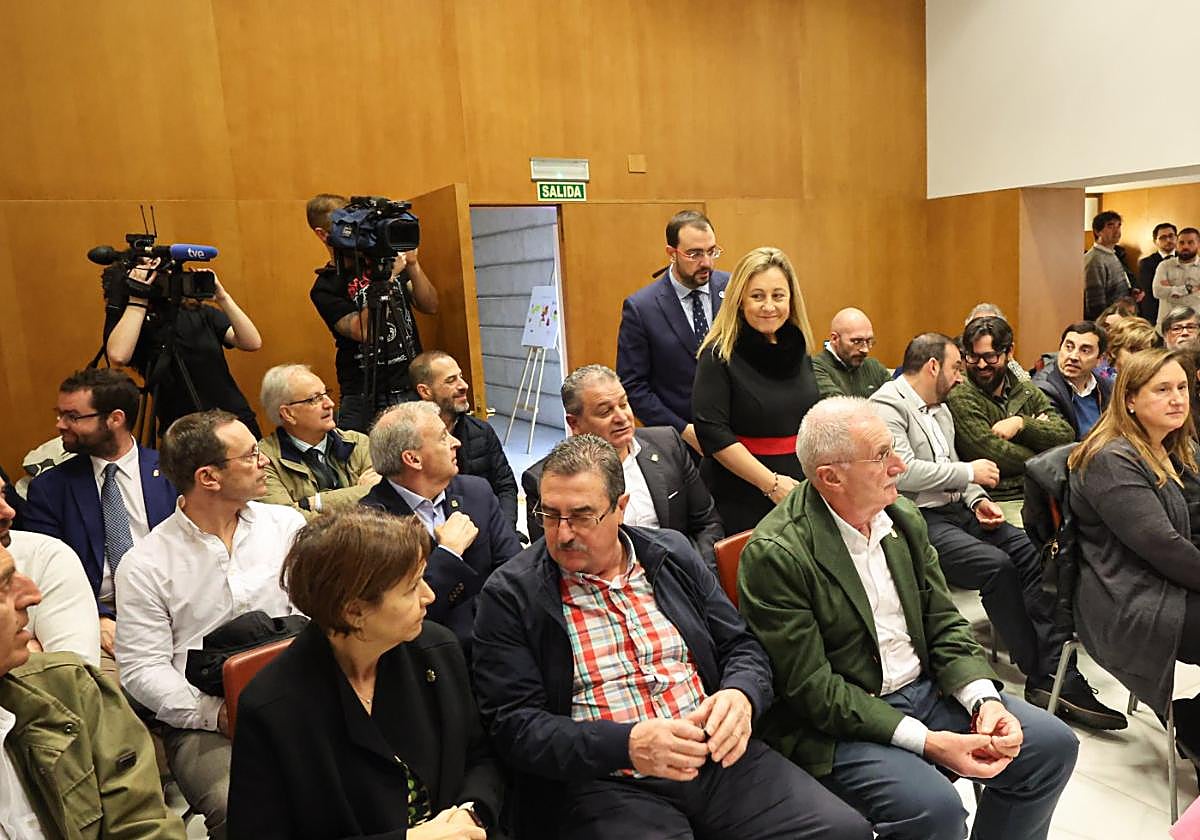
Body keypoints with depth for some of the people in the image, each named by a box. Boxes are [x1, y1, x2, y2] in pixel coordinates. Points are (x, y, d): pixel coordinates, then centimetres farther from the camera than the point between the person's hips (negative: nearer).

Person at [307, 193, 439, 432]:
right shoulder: (325, 288, -2)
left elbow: (430, 306, 7)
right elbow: (363, 331, -17)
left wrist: (412, 265, -7)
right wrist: (386, 278, -20)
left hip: (413, 387, 3)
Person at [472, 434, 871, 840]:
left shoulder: (672, 553, 9)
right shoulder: (510, 594, -2)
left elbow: (741, 647, 13)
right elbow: (514, 723, -7)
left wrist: (740, 696, -10)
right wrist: (628, 744, -21)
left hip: (717, 758, 4)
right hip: (604, 783, -3)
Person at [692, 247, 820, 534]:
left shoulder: (798, 349, 8)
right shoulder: (719, 356, -11)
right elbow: (713, 434, -17)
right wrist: (772, 483, -18)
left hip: (802, 494, 6)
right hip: (743, 502, -5)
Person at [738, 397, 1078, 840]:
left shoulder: (905, 520, 2)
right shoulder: (774, 554, -21)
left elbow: (944, 625, 7)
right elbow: (812, 688, -20)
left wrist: (985, 700, -10)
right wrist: (926, 742, -22)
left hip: (925, 687, 7)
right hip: (839, 723, -7)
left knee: (1053, 743, 0)